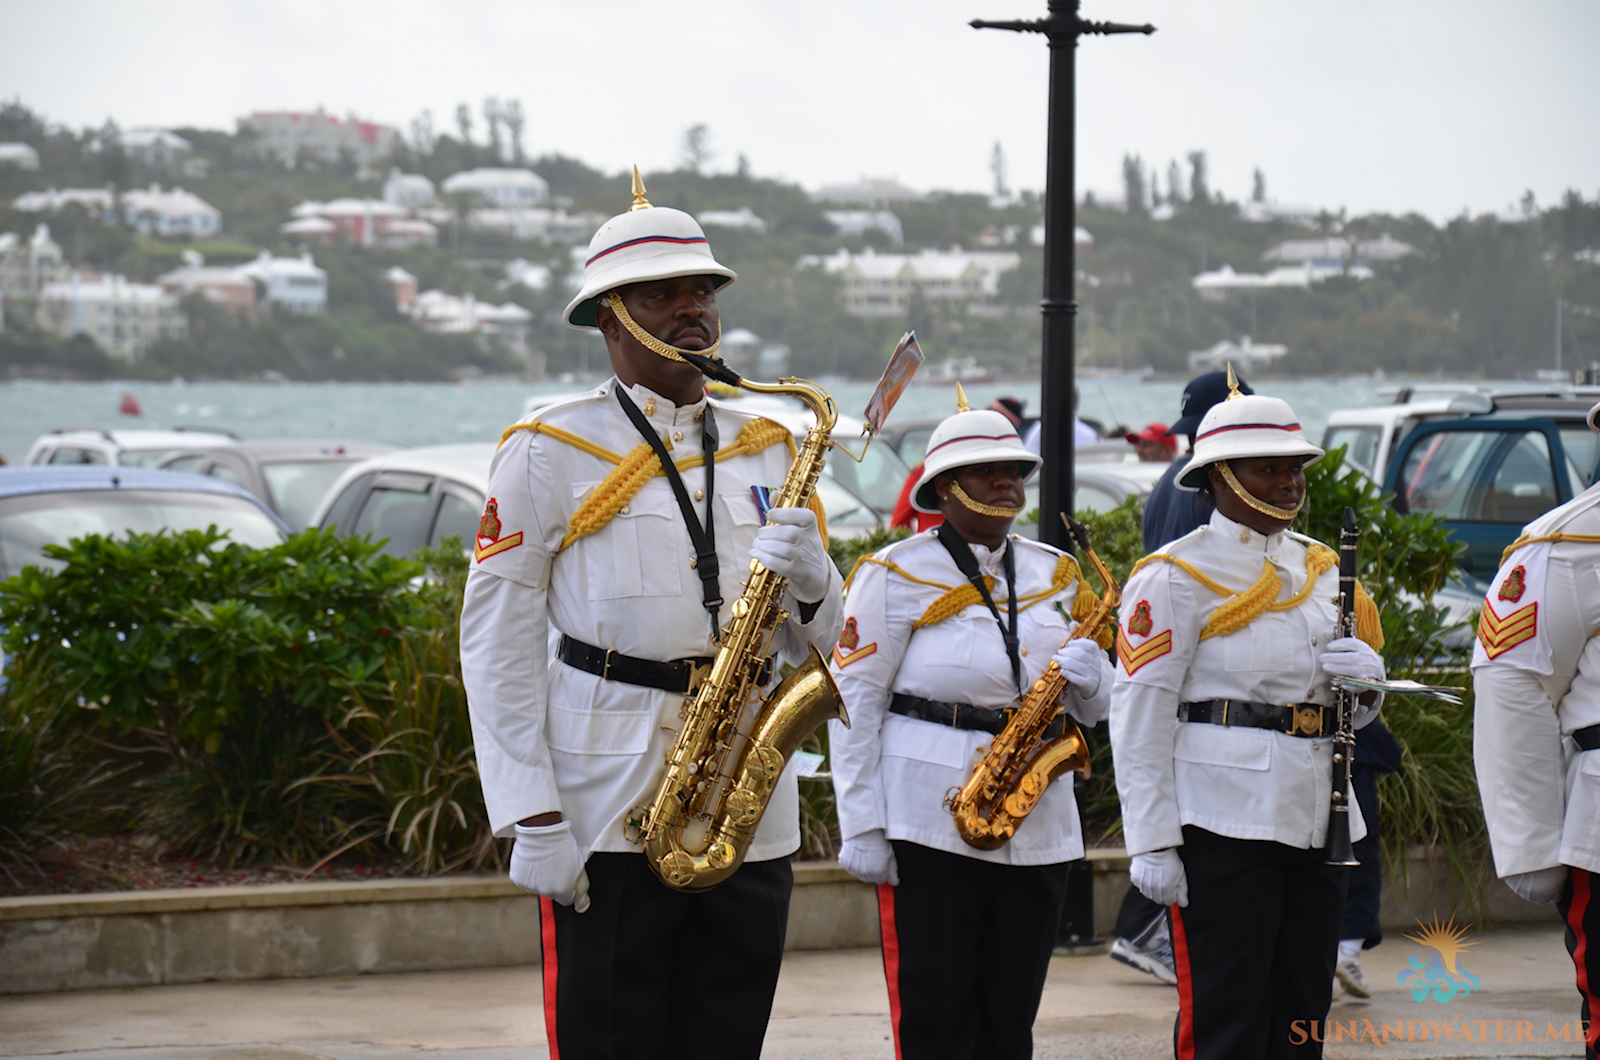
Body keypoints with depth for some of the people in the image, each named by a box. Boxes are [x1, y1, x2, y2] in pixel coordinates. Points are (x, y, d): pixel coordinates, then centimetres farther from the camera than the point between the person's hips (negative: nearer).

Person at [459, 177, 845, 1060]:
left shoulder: (765, 450, 15)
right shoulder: (550, 452, 1)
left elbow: (815, 647, 15)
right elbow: (496, 642, -3)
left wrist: (809, 580, -9)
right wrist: (531, 819, -11)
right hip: (608, 814, -4)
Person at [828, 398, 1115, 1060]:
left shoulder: (1056, 576, 15)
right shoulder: (895, 576, 0)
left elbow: (1095, 709, 19)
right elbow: (854, 701, -3)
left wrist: (1088, 675, -6)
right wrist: (862, 828, -10)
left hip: (1038, 826, 5)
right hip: (928, 823, -5)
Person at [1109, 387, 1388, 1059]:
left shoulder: (1319, 568, 16)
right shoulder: (1175, 576, -5)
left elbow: (1357, 710, 22)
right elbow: (1139, 718, -9)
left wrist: (1364, 674, -3)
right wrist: (1152, 845, -15)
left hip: (1315, 820, 7)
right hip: (1224, 822, -7)